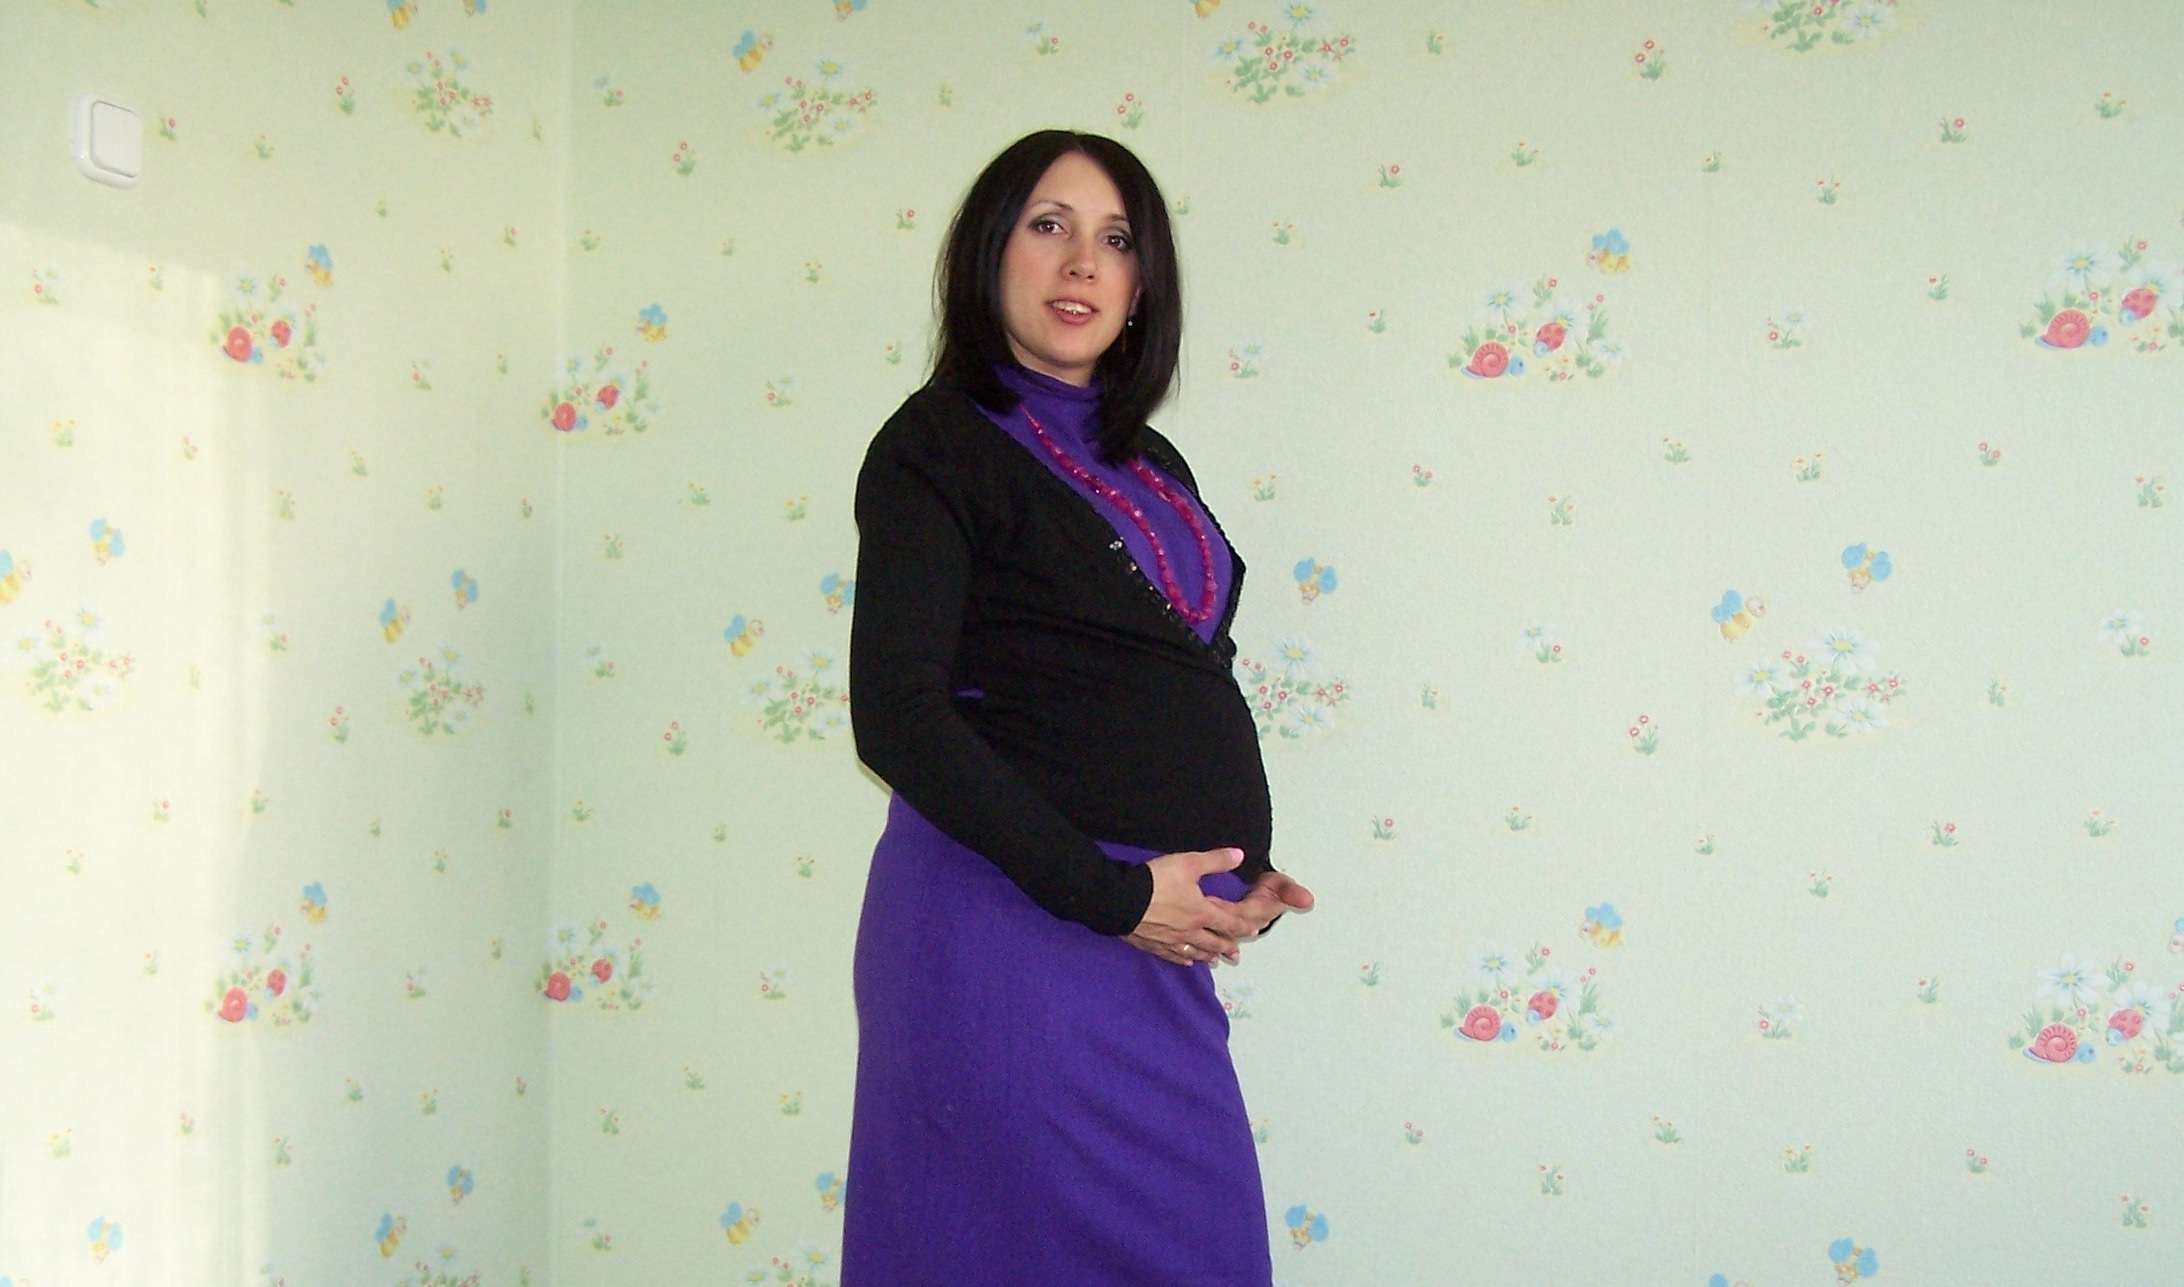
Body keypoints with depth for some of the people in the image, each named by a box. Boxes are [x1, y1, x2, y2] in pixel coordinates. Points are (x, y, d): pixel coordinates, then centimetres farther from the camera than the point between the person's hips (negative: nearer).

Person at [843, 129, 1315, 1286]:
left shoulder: (1148, 465, 17)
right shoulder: (939, 443, -4)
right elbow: (898, 717, -15)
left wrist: (1243, 876, 4)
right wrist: (1108, 893, -17)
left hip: (1158, 946, 7)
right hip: (1010, 926, -7)